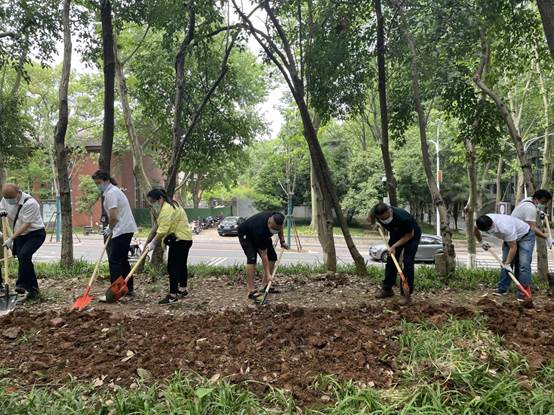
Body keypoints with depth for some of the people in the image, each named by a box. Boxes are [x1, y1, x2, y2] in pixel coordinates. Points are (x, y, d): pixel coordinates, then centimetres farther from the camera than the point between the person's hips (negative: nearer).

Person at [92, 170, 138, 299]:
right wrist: (110, 228, 15)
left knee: (114, 260, -8)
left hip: (122, 230, -10)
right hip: (127, 229, 10)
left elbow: (113, 216, -21)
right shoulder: (114, 190, 18)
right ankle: (129, 289, 22)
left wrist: (110, 229, -5)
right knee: (123, 260, 15)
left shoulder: (111, 193, -15)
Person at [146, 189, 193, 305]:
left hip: (179, 240, -11)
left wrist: (153, 243, -18)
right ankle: (183, 290, 28)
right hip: (185, 239, 11)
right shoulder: (170, 205, 15)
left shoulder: (167, 209, -19)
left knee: (173, 268, -10)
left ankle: (173, 295, -8)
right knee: (181, 265, 18)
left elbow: (162, 230, -24)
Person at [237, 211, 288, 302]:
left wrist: (282, 241, -3)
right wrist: (268, 274, -34)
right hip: (246, 234, -7)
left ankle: (264, 286, 5)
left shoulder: (279, 218, -28)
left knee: (272, 256, -3)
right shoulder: (260, 230, -42)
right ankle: (251, 290, -25)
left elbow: (280, 228, 2)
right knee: (252, 258, -27)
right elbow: (264, 255, -35)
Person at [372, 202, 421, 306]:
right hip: (396, 234, 5)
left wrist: (394, 246, -27)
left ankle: (406, 293, -10)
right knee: (391, 259, 4)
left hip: (411, 235, -5)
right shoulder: (376, 214, -26)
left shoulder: (402, 217, -42)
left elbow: (410, 235, -25)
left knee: (408, 262, -14)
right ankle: (387, 288, 16)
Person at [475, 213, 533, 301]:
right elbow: (475, 229, 5)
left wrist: (507, 264, -28)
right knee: (505, 261, 4)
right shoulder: (483, 222, -21)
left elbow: (513, 247, -33)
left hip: (525, 236, -7)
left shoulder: (505, 227, -42)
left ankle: (523, 293, -15)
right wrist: (481, 242, 8)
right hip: (510, 238, 7)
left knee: (523, 264, -16)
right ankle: (502, 289, 13)